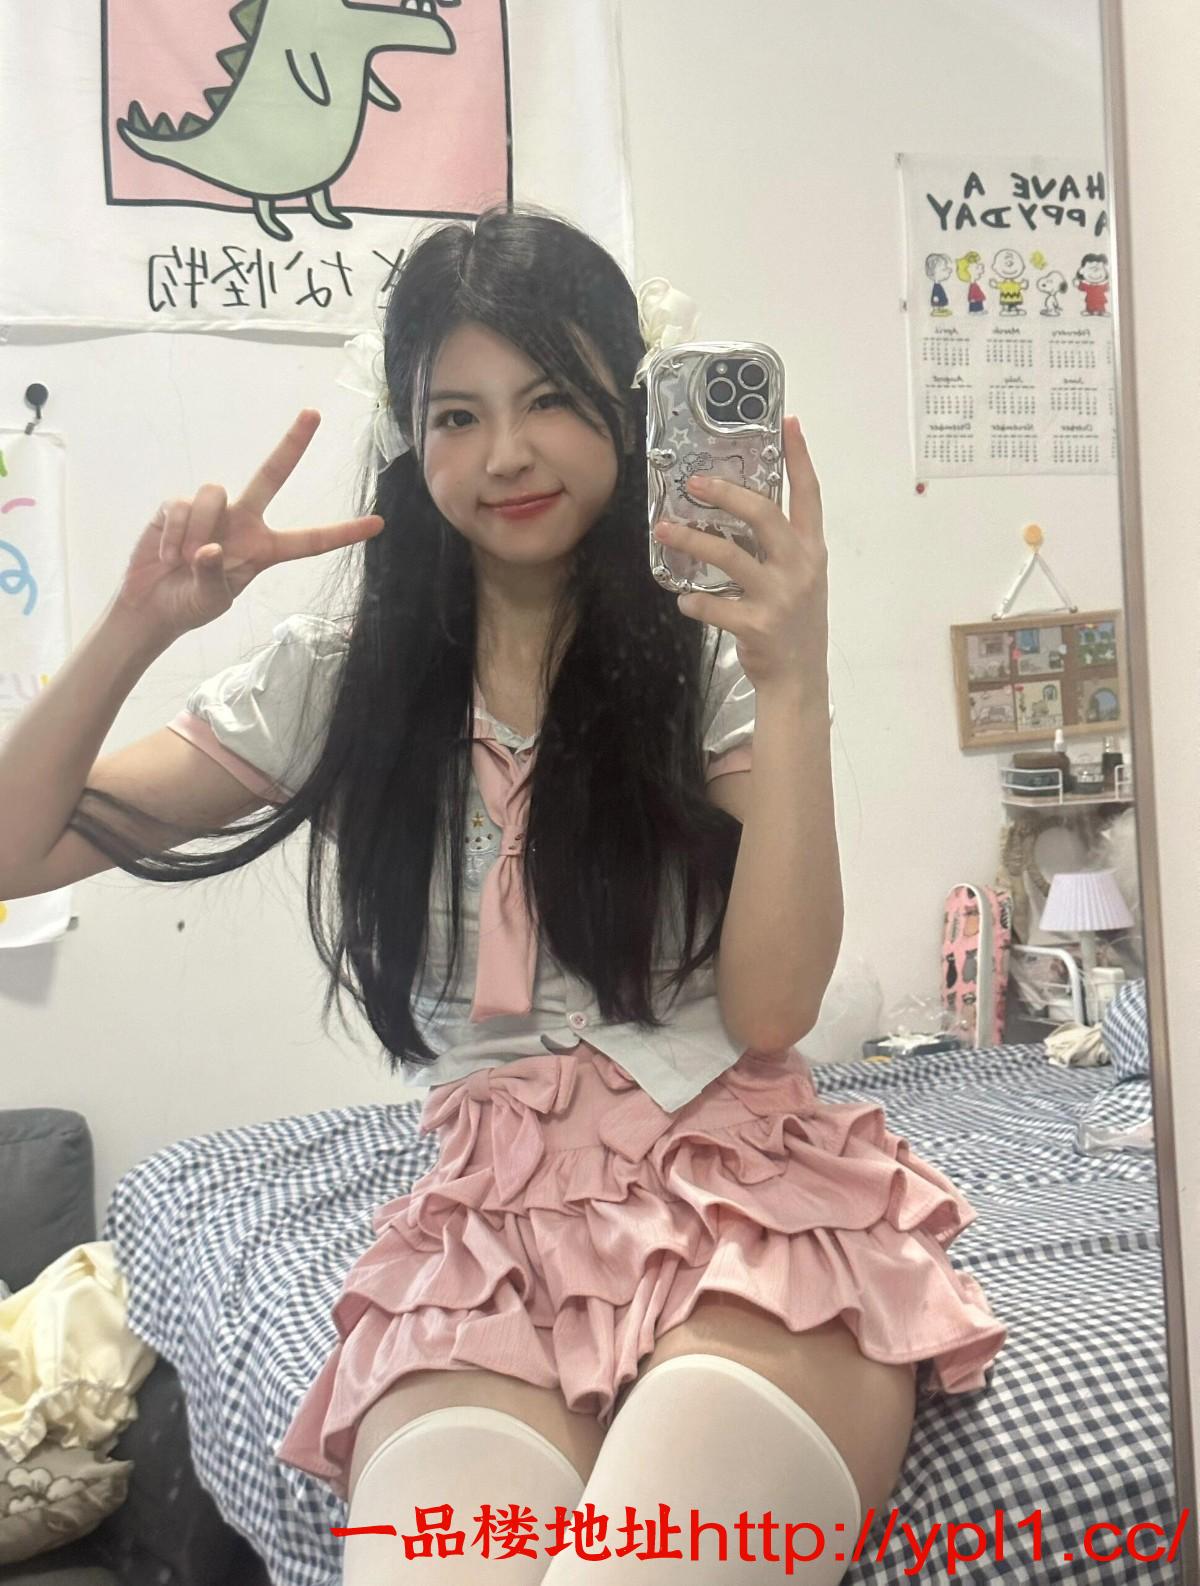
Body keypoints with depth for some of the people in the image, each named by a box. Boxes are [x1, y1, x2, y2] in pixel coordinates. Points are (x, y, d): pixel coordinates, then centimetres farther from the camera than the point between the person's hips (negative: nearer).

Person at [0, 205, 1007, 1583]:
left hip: (748, 1204, -1)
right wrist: (137, 627, -9)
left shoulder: (709, 662, 3)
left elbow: (769, 1010, -8)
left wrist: (794, 686, -15)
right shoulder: (342, 681, 9)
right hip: (487, 1234, 1)